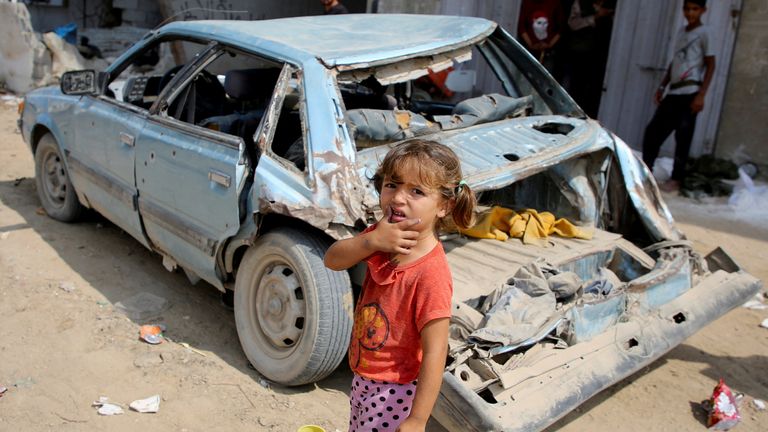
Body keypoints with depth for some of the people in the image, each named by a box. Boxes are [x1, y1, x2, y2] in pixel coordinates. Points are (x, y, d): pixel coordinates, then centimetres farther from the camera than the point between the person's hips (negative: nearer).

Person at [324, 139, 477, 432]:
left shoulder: (431, 273, -30)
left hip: (394, 393, -8)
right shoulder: (381, 238, -7)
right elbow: (332, 260, -9)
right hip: (364, 380, 8)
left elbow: (435, 353, -28)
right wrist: (371, 241, -28)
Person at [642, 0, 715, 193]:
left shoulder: (703, 33, -3)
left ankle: (676, 180, 2)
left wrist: (701, 95, -13)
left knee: (683, 137, -4)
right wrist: (662, 86, 16)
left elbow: (710, 65, -6)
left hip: (689, 93, -7)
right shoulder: (682, 32, 17)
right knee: (653, 130, 6)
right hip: (673, 92, 7)